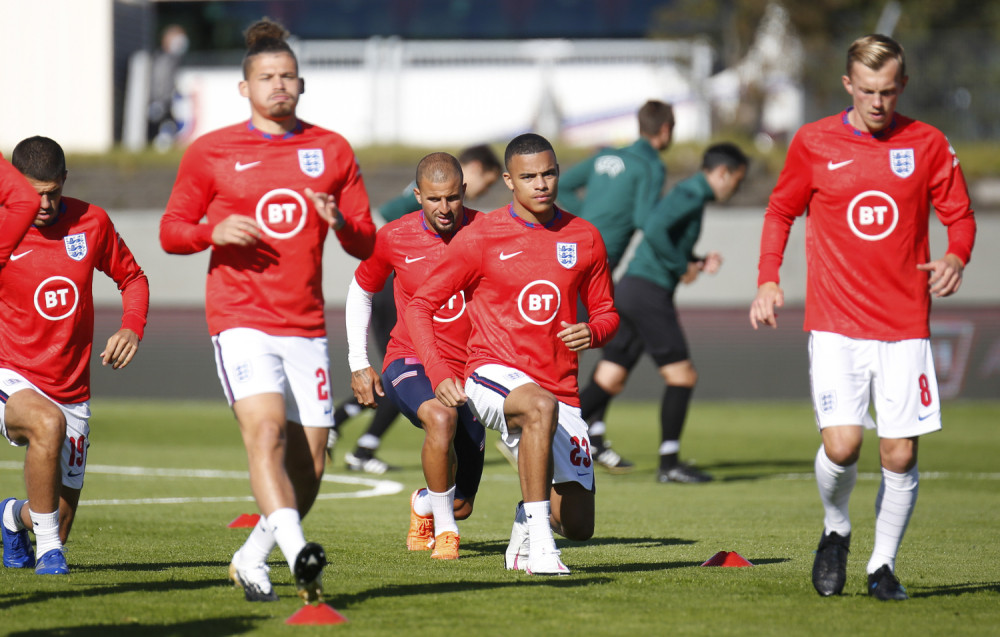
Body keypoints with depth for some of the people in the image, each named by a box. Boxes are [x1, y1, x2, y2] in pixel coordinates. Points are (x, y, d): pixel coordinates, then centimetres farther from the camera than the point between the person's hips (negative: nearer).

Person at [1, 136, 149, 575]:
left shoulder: (92, 222, -1)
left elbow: (131, 277, 14)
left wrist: (132, 327, -4)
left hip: (72, 389, 4)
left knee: (59, 522, 6)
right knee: (48, 423, -40)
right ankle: (48, 551, -24)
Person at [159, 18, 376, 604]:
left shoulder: (332, 151, 11)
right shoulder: (211, 152, 5)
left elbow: (366, 244, 12)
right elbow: (171, 231, 8)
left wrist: (340, 222, -11)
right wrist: (214, 231, -13)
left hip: (307, 325, 3)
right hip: (241, 319, -3)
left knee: (309, 462, 0)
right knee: (266, 428, -25)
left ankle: (252, 560, 20)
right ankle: (298, 555, -37)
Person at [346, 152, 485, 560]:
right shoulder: (394, 238, -6)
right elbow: (360, 291, 12)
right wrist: (358, 363, 7)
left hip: (467, 372, 2)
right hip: (409, 362, -2)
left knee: (461, 506, 5)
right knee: (441, 417, -38)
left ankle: (424, 504, 44)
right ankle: (442, 530, -19)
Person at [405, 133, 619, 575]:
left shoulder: (584, 238, 7)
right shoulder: (480, 238, -2)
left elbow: (605, 312, 17)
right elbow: (419, 307, 1)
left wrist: (593, 332, -8)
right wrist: (439, 374, -13)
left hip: (560, 388, 4)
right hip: (495, 372, -4)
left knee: (578, 527, -1)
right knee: (541, 406, -41)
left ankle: (527, 519, 36)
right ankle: (538, 547, -35)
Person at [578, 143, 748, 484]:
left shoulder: (692, 195, 21)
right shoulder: (691, 193, -10)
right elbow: (654, 228, -24)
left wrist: (700, 263, 12)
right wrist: (683, 267, -15)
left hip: (631, 289, 10)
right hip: (648, 292, -10)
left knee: (608, 383, 7)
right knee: (682, 376, -5)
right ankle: (669, 463, -1)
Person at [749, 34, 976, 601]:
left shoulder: (927, 145, 3)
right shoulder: (813, 144, 3)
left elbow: (960, 215, 10)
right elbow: (781, 212, 15)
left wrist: (956, 257, -12)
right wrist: (768, 280, 2)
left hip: (905, 327, 1)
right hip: (835, 324, -1)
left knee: (901, 453, -2)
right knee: (842, 443, -15)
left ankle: (884, 565, 15)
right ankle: (836, 531, 15)